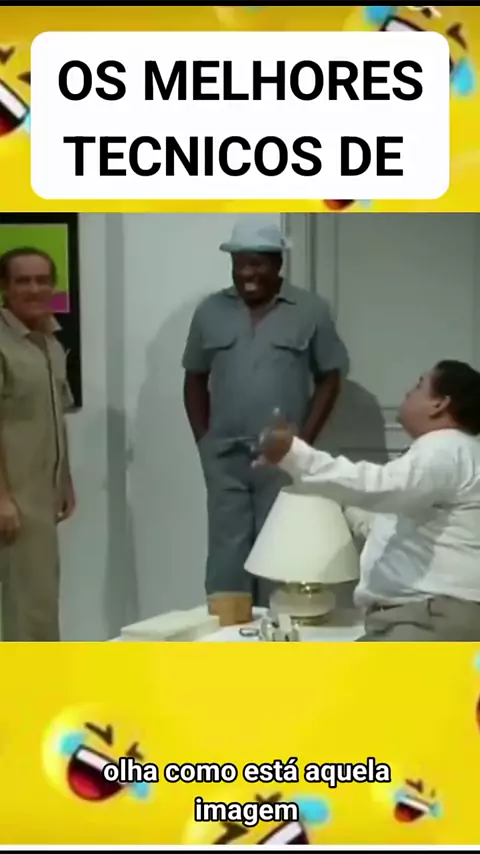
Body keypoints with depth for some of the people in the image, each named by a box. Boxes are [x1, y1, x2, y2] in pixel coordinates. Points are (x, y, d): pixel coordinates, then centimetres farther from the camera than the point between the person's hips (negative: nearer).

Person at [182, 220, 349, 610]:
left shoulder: (311, 311, -1)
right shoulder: (210, 311, 6)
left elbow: (329, 378, 2)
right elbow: (195, 379, 13)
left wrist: (303, 441, -5)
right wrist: (204, 441, 4)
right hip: (224, 459, 2)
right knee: (226, 556, 6)